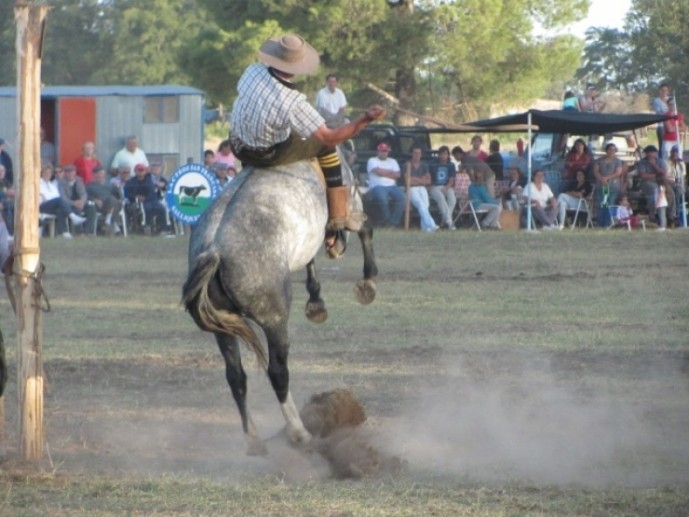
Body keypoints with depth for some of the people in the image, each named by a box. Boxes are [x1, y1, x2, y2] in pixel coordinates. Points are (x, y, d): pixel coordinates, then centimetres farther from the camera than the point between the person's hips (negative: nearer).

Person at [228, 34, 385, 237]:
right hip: (268, 155, -5)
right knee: (325, 146, 10)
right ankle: (338, 216, 16)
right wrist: (365, 120, -28)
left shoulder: (252, 72, -18)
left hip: (238, 147, 6)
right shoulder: (293, 103, -31)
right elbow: (328, 138, -24)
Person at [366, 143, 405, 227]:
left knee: (401, 197, -27)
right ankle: (386, 219, -22)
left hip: (392, 186, 4)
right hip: (377, 186, -4)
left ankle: (394, 221, -24)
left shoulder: (392, 161, 22)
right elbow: (378, 171, -9)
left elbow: (397, 175, 6)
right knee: (382, 198, -39)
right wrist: (390, 172, 4)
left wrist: (384, 173, -1)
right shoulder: (372, 161, 9)